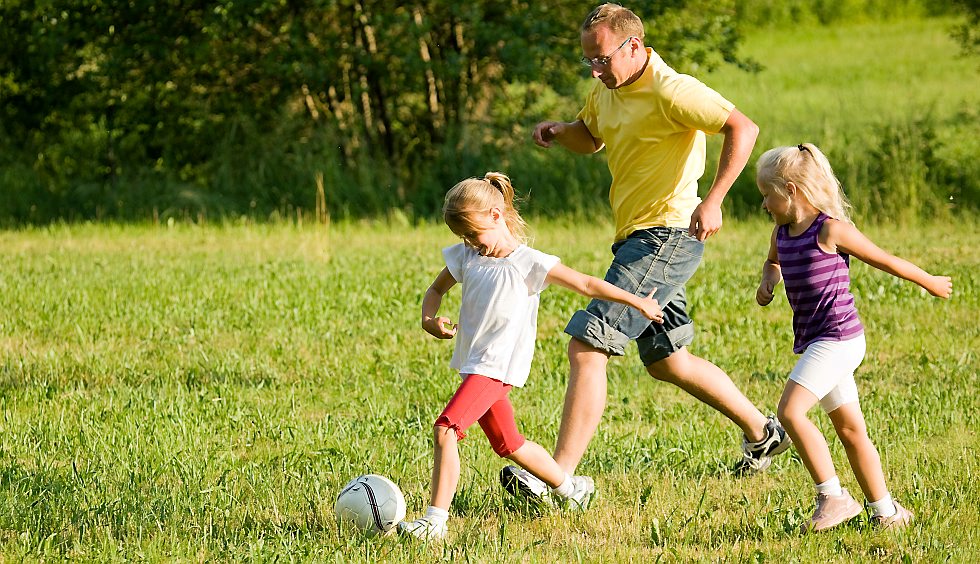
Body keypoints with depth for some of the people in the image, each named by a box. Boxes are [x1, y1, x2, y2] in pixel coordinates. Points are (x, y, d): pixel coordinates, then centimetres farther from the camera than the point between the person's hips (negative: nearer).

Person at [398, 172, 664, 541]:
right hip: (474, 364, 8)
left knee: (445, 428, -21)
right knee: (509, 445, 19)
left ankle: (436, 520, -22)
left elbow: (586, 285, -3)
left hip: (498, 367, -8)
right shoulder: (466, 257, 8)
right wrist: (429, 319, -3)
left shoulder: (528, 264, -9)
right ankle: (569, 487, 39)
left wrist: (637, 302, -1)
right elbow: (436, 290, 20)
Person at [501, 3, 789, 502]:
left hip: (666, 238, -11)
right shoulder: (606, 90, 10)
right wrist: (559, 132, 4)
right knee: (666, 362, 22)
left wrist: (713, 200, -34)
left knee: (586, 346, -18)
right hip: (636, 238, 11)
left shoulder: (670, 91, -18)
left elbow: (742, 128, -24)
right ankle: (762, 433, 37)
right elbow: (590, 138, 28)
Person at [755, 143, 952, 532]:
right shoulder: (783, 233, 10)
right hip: (816, 342, 9)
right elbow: (773, 261, 33)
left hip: (838, 338, -9)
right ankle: (886, 511, 21)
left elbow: (884, 260, -3)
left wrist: (930, 282, 9)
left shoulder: (830, 230, -13)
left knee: (790, 411, -20)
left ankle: (833, 498, -16)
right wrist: (767, 281, 10)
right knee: (851, 430, 13)